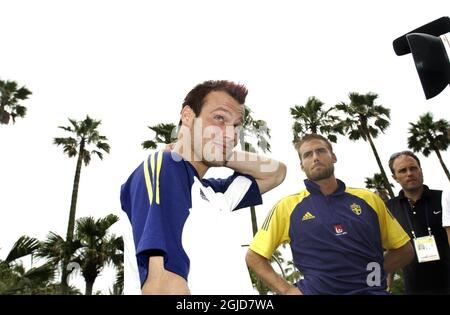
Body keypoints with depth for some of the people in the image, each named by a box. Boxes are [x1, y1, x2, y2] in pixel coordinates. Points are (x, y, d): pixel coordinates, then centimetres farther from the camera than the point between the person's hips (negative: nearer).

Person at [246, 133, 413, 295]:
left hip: (372, 290, 1)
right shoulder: (287, 207, 0)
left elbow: (404, 249, 15)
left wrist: (373, 272, 1)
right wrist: (286, 290, -5)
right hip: (317, 290, 0)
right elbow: (254, 257, 4)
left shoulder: (368, 199, 6)